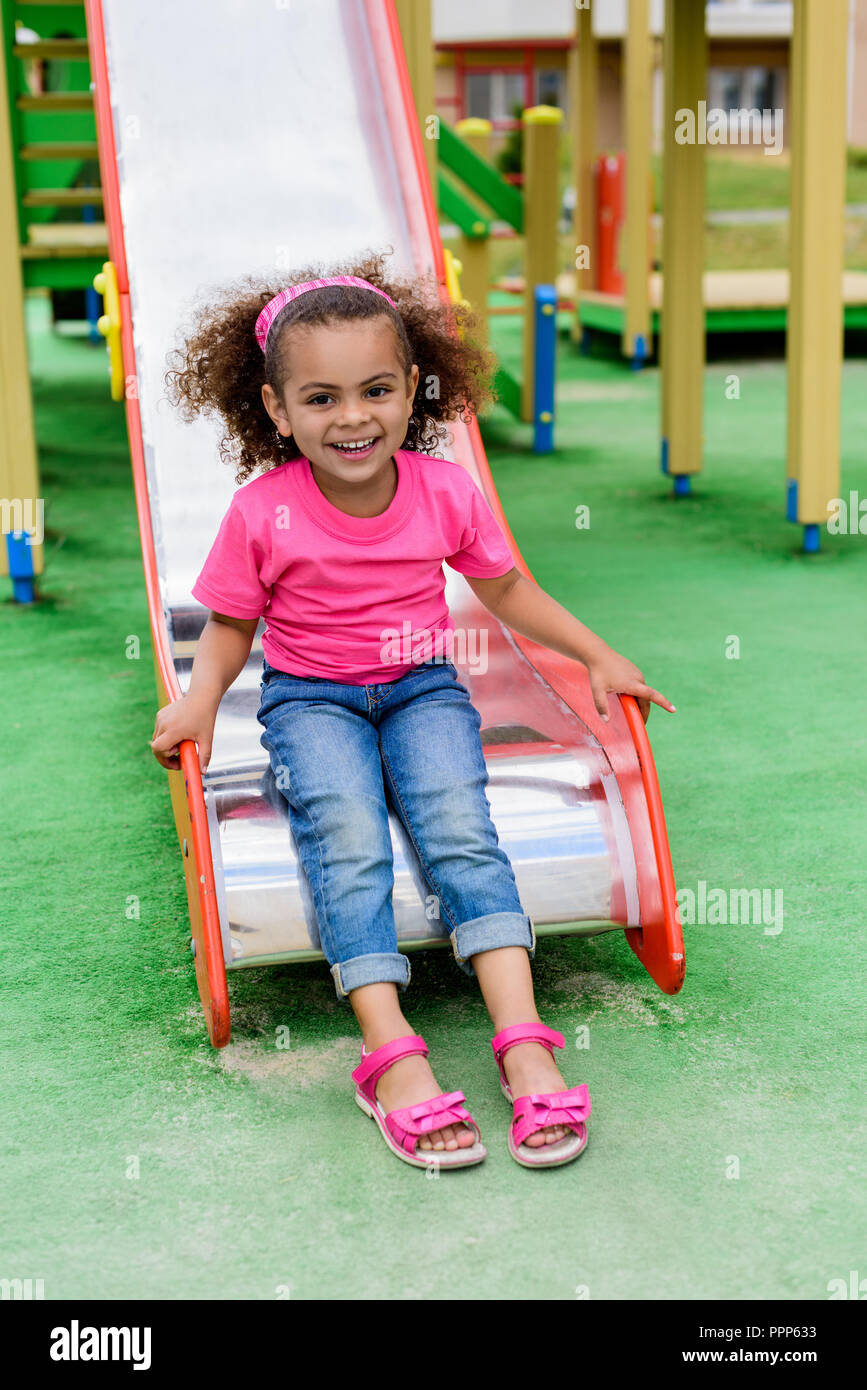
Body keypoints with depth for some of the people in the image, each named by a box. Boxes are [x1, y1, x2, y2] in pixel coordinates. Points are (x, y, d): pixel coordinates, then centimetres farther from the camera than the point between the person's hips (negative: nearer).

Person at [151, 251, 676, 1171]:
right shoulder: (261, 514, -12)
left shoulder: (446, 491, -5)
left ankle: (525, 1043, -32)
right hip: (309, 698, -1)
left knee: (458, 825, -26)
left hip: (422, 687, 1)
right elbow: (230, 627, 2)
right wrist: (199, 701, -17)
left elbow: (506, 591, 10)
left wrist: (600, 656, 6)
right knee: (346, 838, -30)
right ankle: (391, 1057, -34)